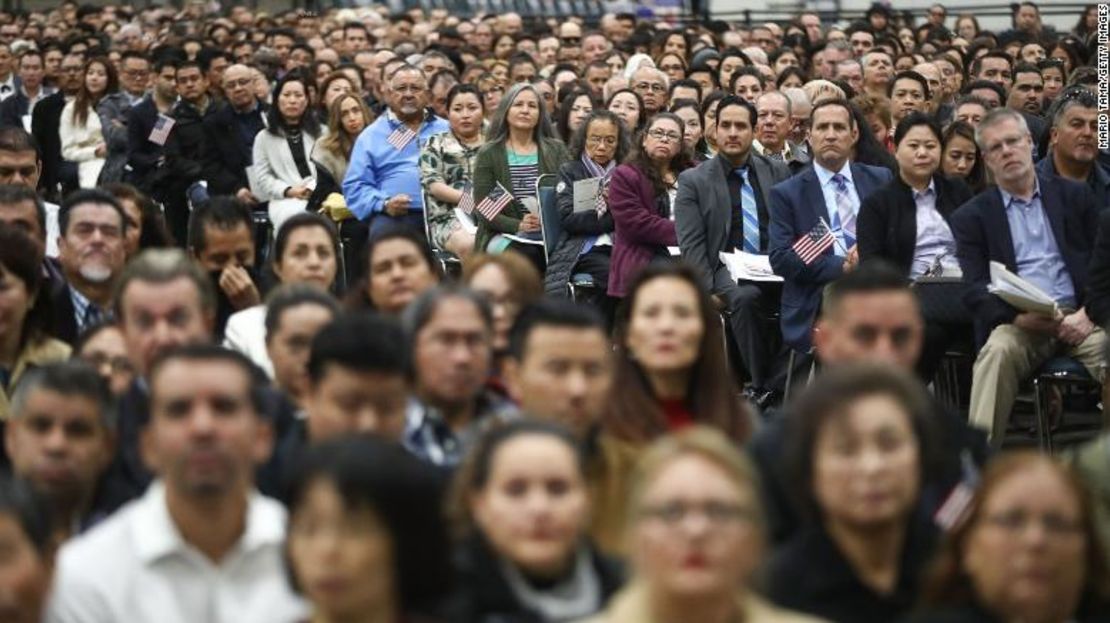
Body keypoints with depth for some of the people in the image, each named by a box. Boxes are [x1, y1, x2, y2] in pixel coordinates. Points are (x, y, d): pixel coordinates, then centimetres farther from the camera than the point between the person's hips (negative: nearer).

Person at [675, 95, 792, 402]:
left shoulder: (778, 172, 16)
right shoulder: (693, 181, 8)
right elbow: (692, 246, 0)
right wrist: (708, 293, -13)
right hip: (727, 272, -2)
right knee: (744, 297, -37)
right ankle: (763, 388, -25)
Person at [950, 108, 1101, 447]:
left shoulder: (1075, 196, 18)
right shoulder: (971, 216, 13)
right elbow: (975, 289, 3)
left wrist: (1088, 313, -8)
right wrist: (1018, 317, -17)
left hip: (1079, 318, 1)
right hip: (1019, 324, -1)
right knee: (998, 349, -35)